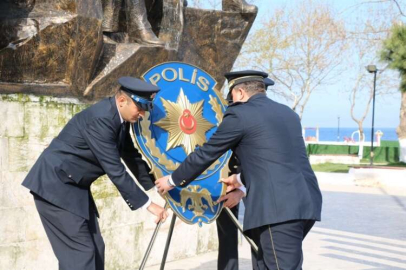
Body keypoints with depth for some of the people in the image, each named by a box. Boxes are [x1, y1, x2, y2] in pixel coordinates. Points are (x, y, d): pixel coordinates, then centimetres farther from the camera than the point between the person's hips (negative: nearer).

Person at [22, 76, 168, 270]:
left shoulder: (119, 117, 3)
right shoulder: (101, 119, -26)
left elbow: (130, 155, 18)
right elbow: (115, 171, -27)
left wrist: (154, 185, 21)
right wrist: (147, 204, -22)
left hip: (74, 186, 10)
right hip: (55, 185, -10)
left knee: (95, 248, 9)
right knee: (80, 251, -12)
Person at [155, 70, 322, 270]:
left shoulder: (239, 114, 0)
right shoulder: (288, 113, 22)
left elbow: (205, 154, 7)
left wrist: (172, 180, 20)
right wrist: (241, 178, 45)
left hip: (279, 207, -8)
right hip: (306, 203, 8)